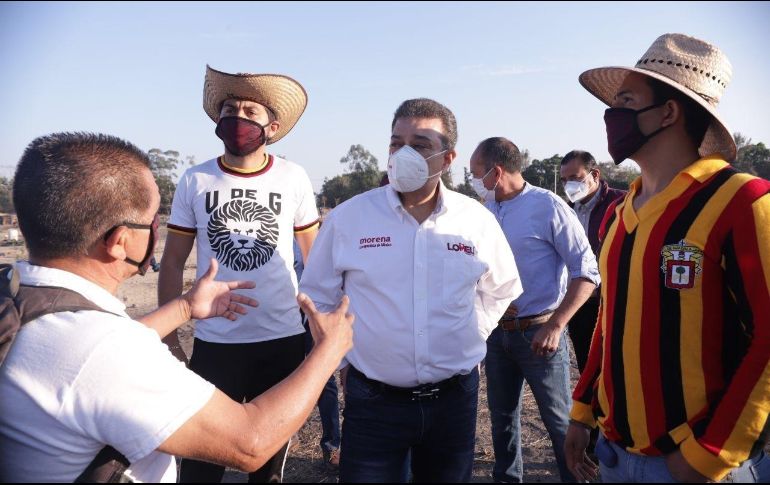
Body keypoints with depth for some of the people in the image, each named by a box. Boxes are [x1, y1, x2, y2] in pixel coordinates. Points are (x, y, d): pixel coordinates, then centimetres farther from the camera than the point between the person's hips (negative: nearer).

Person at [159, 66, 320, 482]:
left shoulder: (294, 179, -3)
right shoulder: (194, 180, -2)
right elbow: (173, 262, 3)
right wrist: (169, 337, 1)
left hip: (283, 340, 1)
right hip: (213, 342, 0)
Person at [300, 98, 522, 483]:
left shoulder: (477, 220, -2)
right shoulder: (347, 217, -7)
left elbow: (501, 289, 15)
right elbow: (317, 296, 4)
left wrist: (469, 338, 8)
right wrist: (344, 359, 3)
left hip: (455, 400, 2)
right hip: (372, 402, -1)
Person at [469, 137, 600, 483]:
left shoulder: (547, 206, -13)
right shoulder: (486, 211, 4)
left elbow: (586, 272, -13)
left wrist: (555, 326, -19)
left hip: (539, 333, -6)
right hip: (497, 332, 6)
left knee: (559, 419, 6)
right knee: (502, 414, 19)